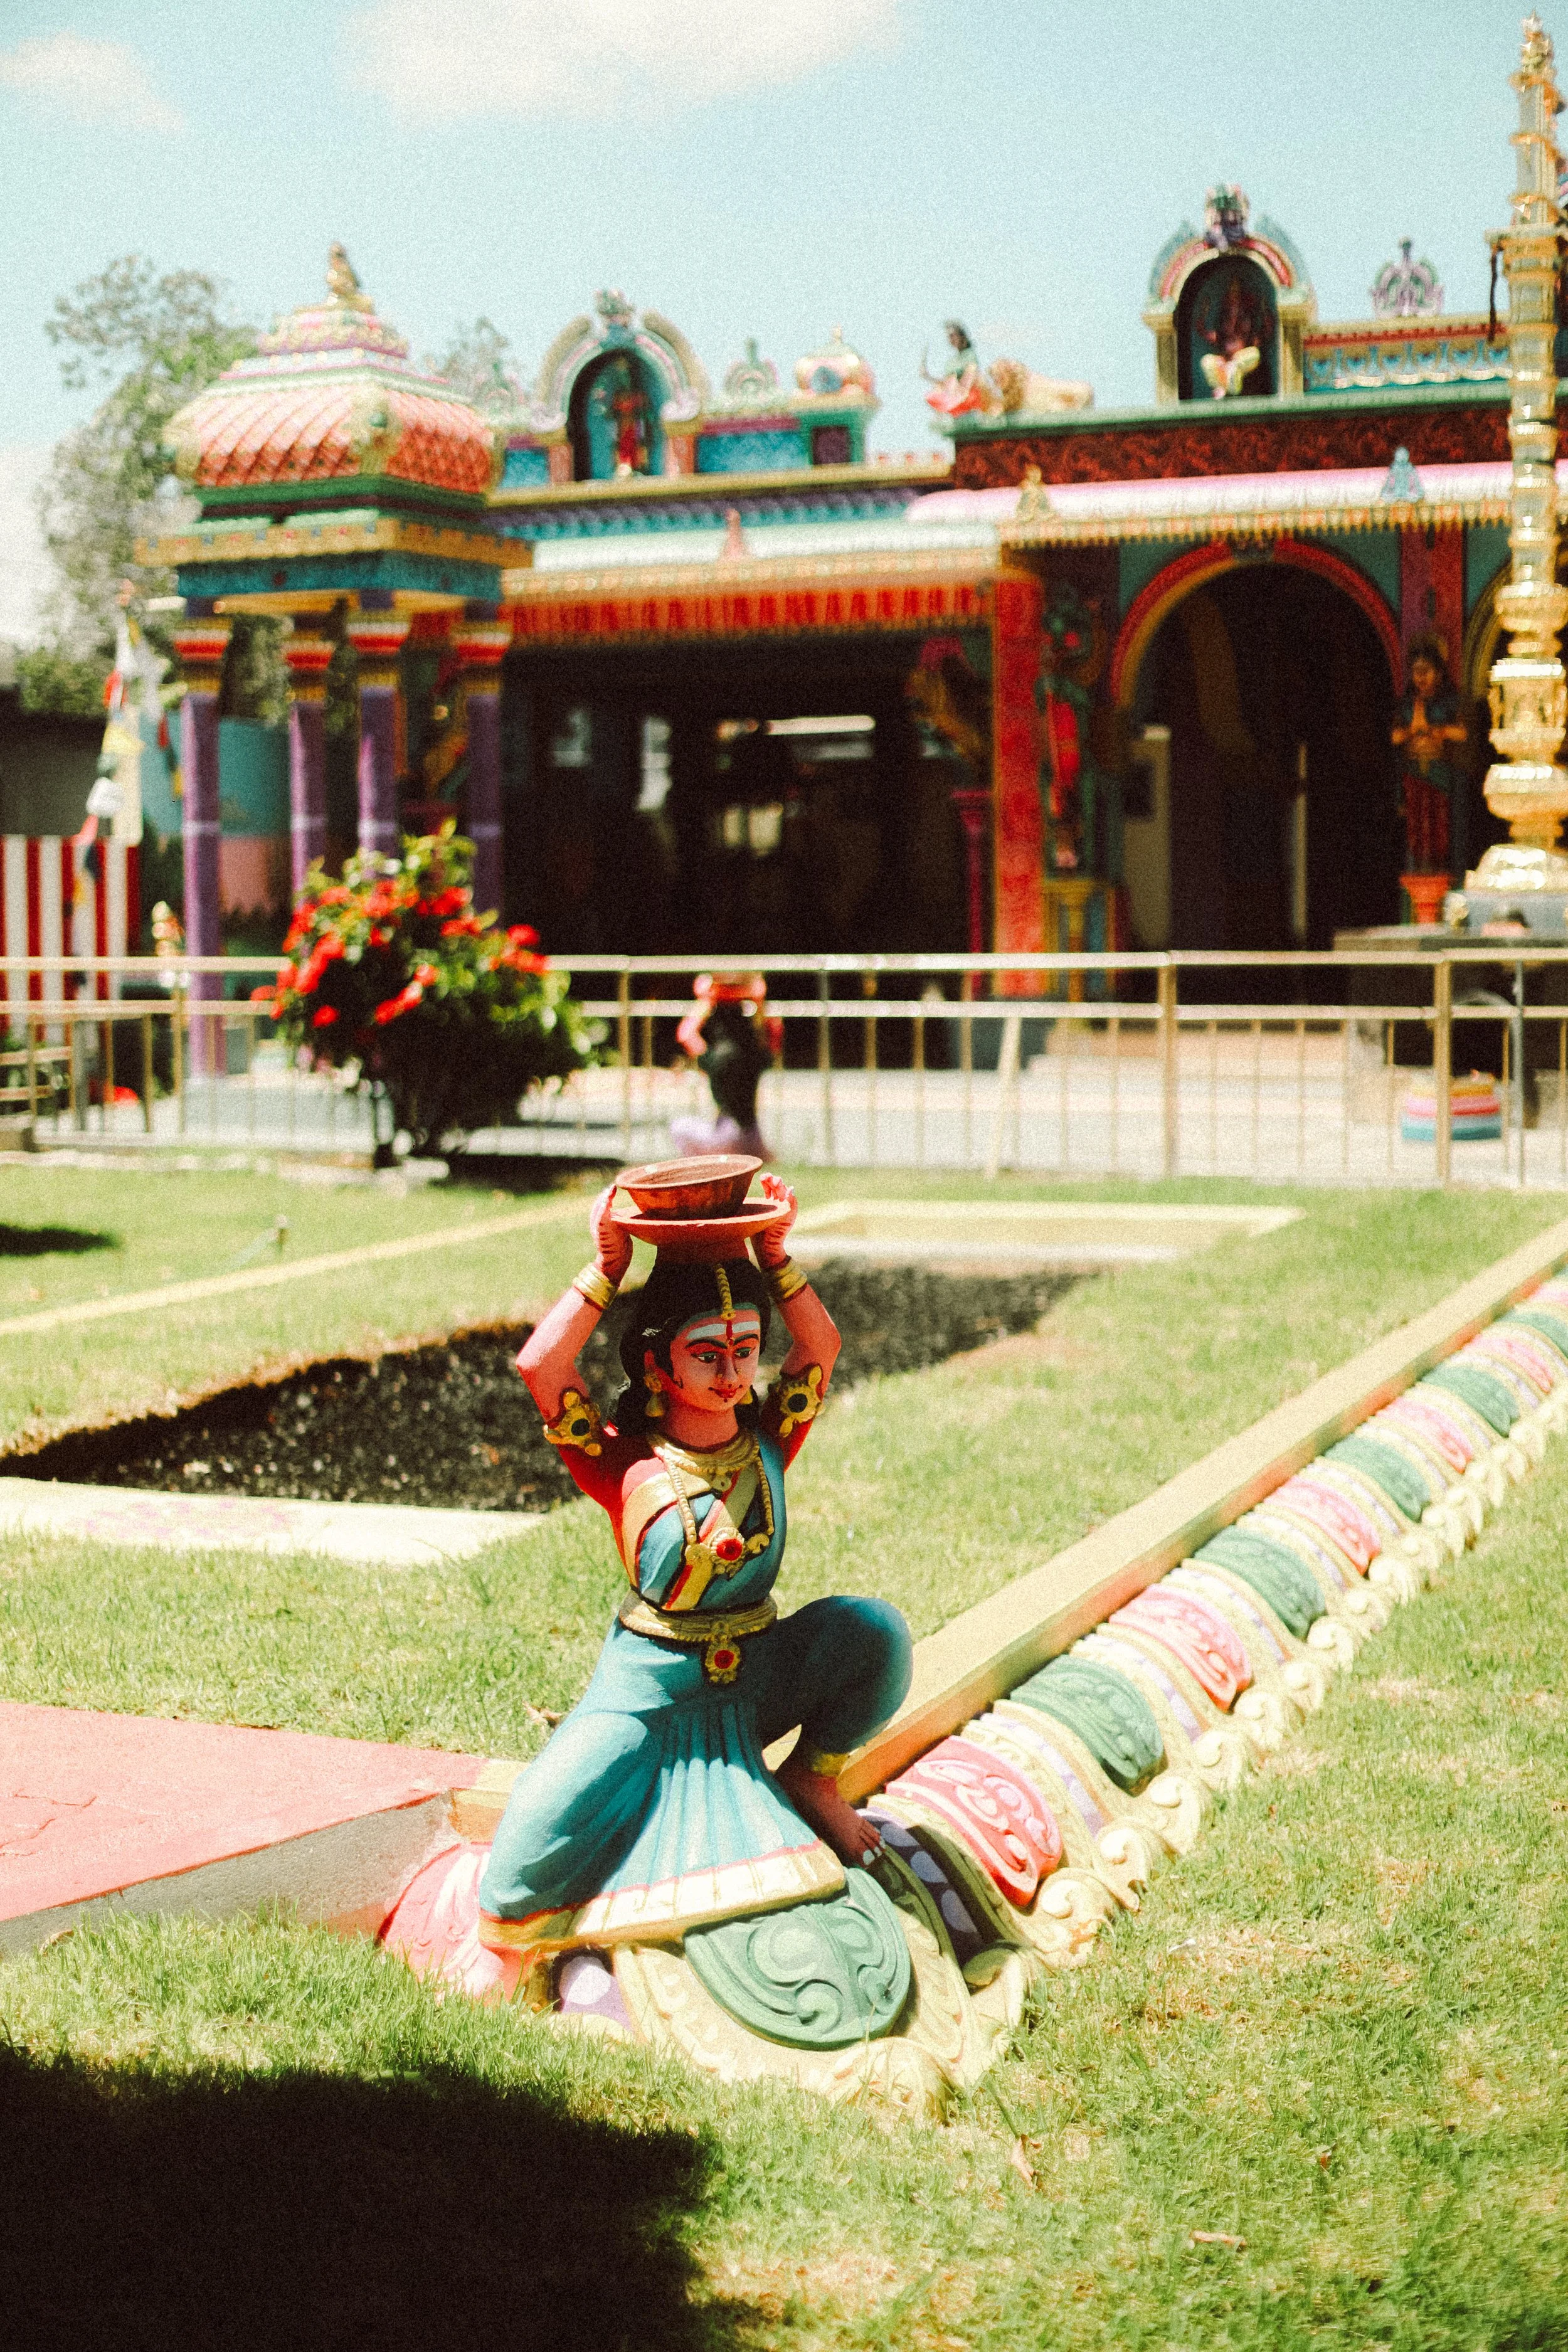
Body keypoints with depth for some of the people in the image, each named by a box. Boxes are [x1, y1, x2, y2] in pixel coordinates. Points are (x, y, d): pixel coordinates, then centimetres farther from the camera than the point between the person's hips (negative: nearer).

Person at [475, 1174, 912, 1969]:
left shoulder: (767, 1442, -1)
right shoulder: (626, 1461, -11)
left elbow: (822, 1350, -9)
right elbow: (540, 1366, -23)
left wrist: (773, 1256, -15)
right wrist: (607, 1268, -19)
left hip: (760, 1676, 4)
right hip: (648, 1691, -4)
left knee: (876, 1629, -23)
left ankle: (812, 1778, 4)